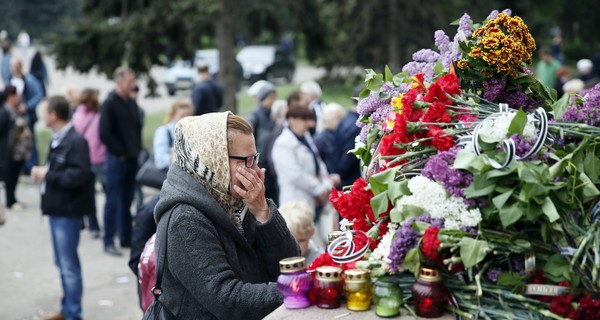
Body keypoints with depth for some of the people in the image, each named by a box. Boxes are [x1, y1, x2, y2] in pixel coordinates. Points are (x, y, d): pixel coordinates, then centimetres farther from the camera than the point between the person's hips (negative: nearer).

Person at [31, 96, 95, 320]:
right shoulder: (57, 139, 11)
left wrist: (48, 175, -19)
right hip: (56, 209, 9)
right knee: (62, 263, 18)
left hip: (68, 211, -9)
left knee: (69, 265, -2)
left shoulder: (76, 141, -17)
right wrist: (42, 172, 1)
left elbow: (79, 175, -26)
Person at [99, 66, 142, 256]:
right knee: (113, 201, -3)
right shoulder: (109, 104, -11)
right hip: (117, 160, -7)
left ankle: (126, 238, 20)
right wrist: (120, 153, -12)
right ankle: (109, 241, 3)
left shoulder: (131, 104, 12)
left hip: (132, 160, 7)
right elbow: (105, 133, -16)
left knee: (127, 200, 12)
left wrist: (137, 150, 9)